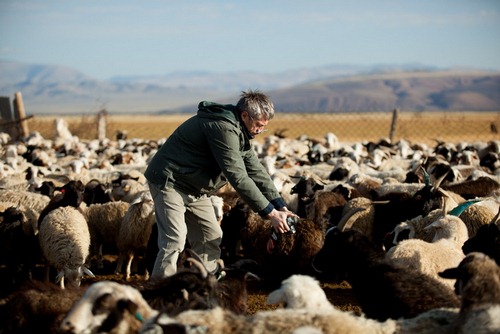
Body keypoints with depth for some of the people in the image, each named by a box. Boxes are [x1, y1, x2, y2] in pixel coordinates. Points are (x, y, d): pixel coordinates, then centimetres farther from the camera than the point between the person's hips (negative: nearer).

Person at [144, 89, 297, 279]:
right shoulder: (223, 128, -27)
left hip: (195, 188, 11)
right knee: (174, 241, -19)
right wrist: (269, 213, -26)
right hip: (170, 182, -11)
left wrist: (281, 207, -2)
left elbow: (256, 171, 6)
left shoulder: (240, 132, 6)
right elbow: (237, 177, -29)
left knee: (211, 238, 8)